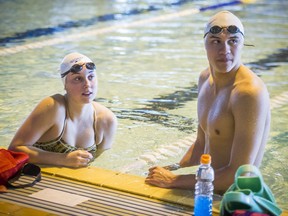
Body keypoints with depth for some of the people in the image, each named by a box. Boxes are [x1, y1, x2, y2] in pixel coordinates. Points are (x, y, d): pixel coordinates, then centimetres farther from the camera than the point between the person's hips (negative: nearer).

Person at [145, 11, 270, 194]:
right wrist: (174, 170, 3)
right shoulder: (206, 78, 5)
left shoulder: (250, 92, -22)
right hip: (207, 187, 7)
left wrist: (174, 180, -18)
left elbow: (238, 175, -23)